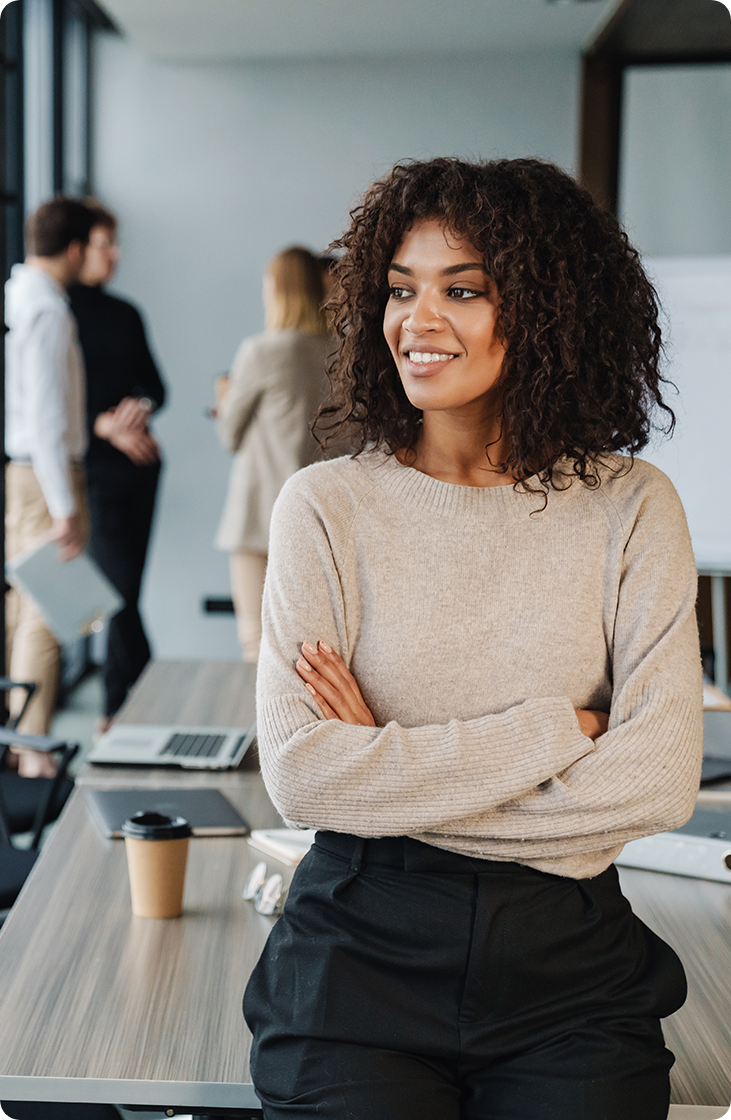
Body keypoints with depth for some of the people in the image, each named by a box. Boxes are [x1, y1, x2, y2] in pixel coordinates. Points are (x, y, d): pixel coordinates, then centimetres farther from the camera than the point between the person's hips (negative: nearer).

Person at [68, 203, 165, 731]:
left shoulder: (125, 313, 16)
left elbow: (155, 383, 16)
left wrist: (142, 405, -6)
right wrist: (105, 425, -18)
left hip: (139, 462, 6)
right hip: (94, 465, -6)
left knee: (127, 584, 8)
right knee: (119, 583, -8)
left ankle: (118, 706, 17)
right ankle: (135, 699, 3)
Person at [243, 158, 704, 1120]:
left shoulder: (631, 510, 0)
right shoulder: (327, 508, -2)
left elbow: (661, 782, -9)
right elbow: (300, 776, -12)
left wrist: (393, 775, -11)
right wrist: (552, 730, -11)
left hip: (568, 963, 1)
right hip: (364, 950, -1)